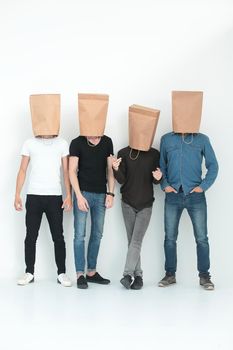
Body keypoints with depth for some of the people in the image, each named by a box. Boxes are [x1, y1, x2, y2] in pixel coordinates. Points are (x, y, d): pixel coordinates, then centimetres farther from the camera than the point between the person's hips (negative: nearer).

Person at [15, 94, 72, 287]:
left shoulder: (62, 144, 1)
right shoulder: (29, 144, 2)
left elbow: (66, 171, 3)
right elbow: (23, 170, 4)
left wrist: (69, 196, -4)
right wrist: (17, 195, 0)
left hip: (55, 197, -1)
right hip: (34, 196, 1)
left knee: (58, 237, 3)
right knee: (31, 236, 5)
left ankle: (62, 273, 11)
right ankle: (29, 273, 15)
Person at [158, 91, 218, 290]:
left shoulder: (202, 140, 3)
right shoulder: (166, 139, 6)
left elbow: (213, 165, 4)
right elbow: (161, 165, 11)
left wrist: (204, 186, -6)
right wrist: (164, 185, -2)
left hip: (195, 196, -1)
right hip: (173, 196, 1)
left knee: (202, 238, 2)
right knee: (170, 238, 7)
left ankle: (204, 276, 13)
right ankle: (170, 274, 19)